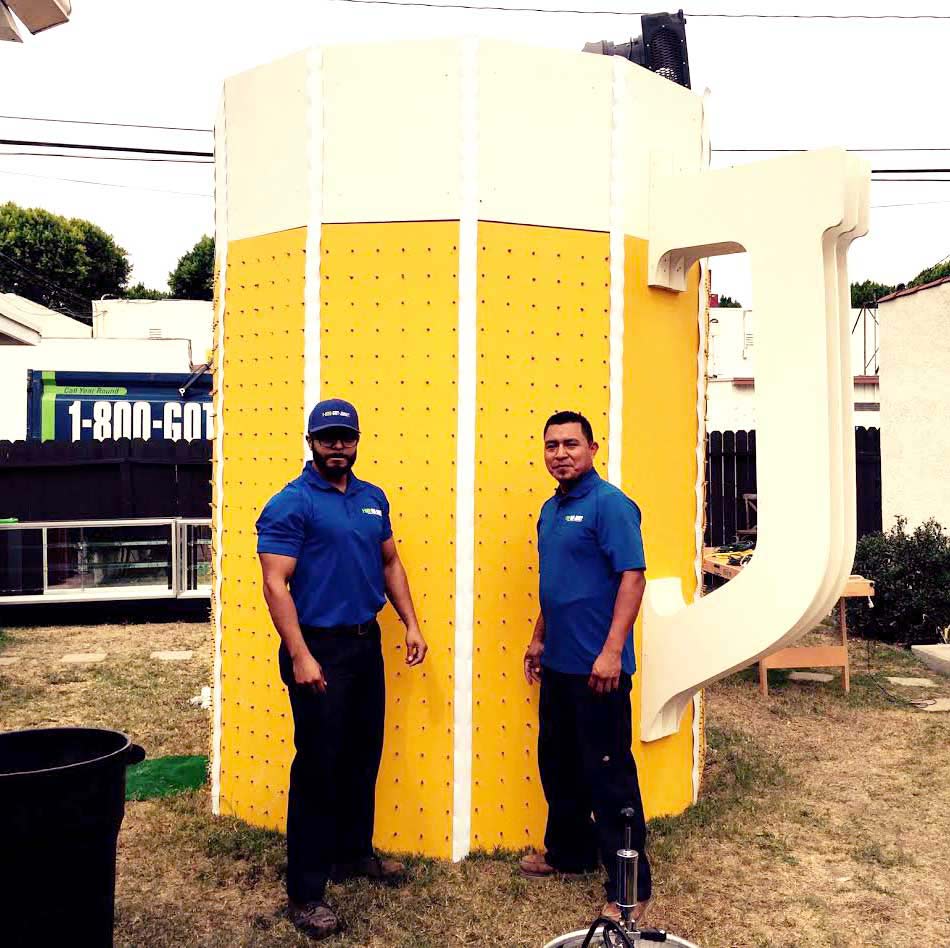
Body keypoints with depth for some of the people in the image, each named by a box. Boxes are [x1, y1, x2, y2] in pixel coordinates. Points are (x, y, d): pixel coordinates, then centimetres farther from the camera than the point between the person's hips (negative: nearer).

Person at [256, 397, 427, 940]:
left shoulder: (373, 498, 8)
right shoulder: (292, 504, -12)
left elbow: (390, 563, 17)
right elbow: (275, 584, -17)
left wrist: (411, 623, 9)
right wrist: (300, 656, -22)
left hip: (366, 644, 7)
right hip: (320, 650, -7)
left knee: (364, 757, 17)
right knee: (319, 767, 0)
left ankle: (354, 852, 36)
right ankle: (305, 891, 12)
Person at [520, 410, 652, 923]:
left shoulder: (610, 504, -13)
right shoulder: (550, 509, 12)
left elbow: (632, 577, -19)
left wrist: (611, 651, -24)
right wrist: (538, 638, 20)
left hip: (597, 667, -9)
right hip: (558, 663, 9)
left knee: (608, 774, -1)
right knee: (558, 764, 19)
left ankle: (629, 888, 11)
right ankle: (568, 851, 37)